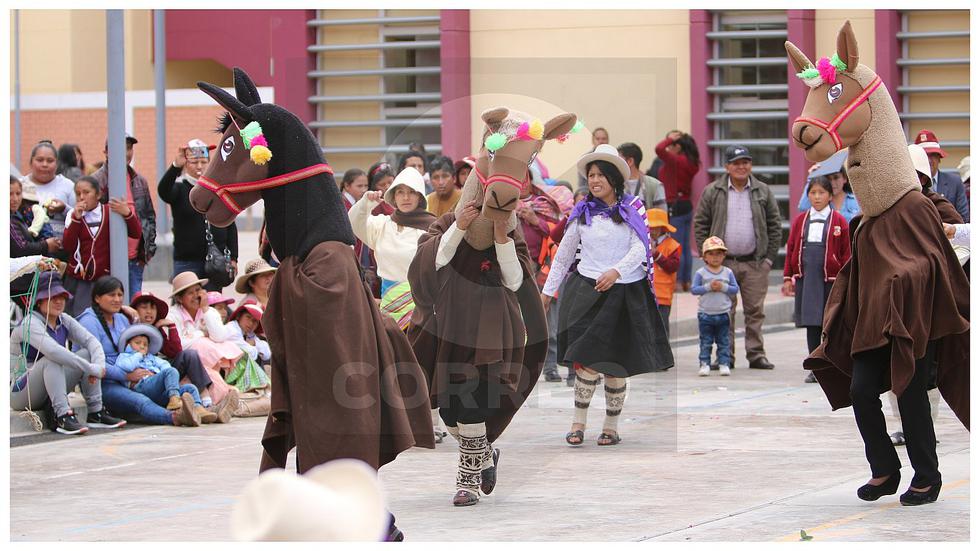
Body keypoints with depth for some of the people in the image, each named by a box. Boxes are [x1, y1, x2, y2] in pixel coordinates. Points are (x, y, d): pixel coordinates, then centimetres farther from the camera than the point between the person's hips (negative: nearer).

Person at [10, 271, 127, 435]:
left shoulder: (64, 321, 5)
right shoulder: (30, 324, -20)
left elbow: (91, 341, -5)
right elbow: (53, 350, -36)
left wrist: (99, 364, -27)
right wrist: (91, 369, -35)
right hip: (20, 394, -7)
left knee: (86, 355, -7)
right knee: (52, 360, -32)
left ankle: (96, 413, -10)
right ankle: (63, 417, -38)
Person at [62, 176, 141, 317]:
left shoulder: (110, 212, 5)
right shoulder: (74, 214, 7)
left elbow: (136, 233, -1)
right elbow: (68, 246, -4)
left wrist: (127, 213, -18)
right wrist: (76, 219, -13)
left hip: (104, 278, -1)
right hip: (77, 280, 1)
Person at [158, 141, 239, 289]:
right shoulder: (179, 188, 1)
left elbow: (231, 226, 13)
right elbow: (163, 191, -23)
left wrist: (233, 258, 7)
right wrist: (175, 166, -39)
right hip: (187, 261, -3)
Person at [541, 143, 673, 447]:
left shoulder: (632, 210, 2)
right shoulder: (582, 213, 8)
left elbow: (640, 248, -8)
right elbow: (563, 254, 16)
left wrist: (617, 271, -25)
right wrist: (548, 290, 18)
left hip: (626, 293, 0)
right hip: (588, 292, 0)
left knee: (617, 364, 6)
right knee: (589, 359, -12)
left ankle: (612, 426, 15)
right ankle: (578, 422, -3)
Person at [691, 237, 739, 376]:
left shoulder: (728, 272, 2)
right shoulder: (700, 273, -4)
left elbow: (735, 289, 1)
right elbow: (693, 289, -9)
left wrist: (723, 287, -15)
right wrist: (708, 287, -19)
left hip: (723, 314, 1)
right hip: (705, 314, -1)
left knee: (723, 342, 6)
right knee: (705, 342, 3)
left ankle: (724, 364, 10)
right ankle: (705, 364, 6)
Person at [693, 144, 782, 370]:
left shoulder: (763, 192, 7)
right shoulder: (712, 192, 4)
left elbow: (775, 226, 10)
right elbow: (700, 225, 5)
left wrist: (769, 257, 3)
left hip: (755, 264, 1)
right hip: (722, 263, -1)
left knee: (755, 311, 2)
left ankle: (756, 354, 7)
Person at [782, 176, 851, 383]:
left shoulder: (839, 221, 2)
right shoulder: (800, 220, 10)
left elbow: (846, 253, 2)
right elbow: (791, 249, 11)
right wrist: (788, 278, 6)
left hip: (831, 279, -3)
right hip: (806, 278, 3)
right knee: (811, 323, 4)